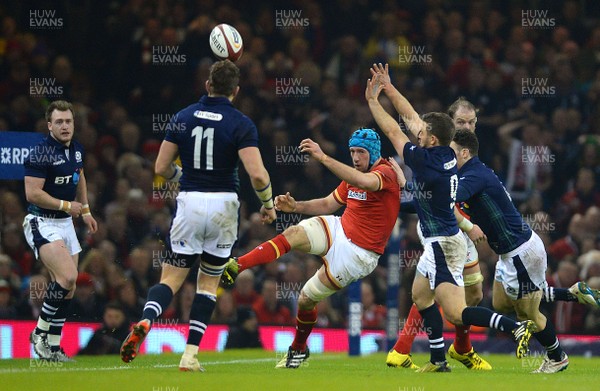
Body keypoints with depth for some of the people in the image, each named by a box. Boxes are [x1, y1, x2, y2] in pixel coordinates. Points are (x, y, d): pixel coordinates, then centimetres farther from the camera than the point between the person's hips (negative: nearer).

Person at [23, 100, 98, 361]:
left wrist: (85, 211, 24)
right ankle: (40, 332, -9)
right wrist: (66, 205, -16)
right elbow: (32, 193, -22)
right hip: (42, 224, -8)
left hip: (65, 223, 8)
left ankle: (52, 346, 14)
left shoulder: (76, 149, 7)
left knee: (67, 289, 6)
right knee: (68, 276, -24)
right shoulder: (40, 154, -18)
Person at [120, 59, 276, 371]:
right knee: (209, 282, 13)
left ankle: (145, 322, -26)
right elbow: (257, 174, -17)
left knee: (171, 278, 6)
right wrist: (268, 203, 1)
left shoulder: (183, 118, 2)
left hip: (189, 203, 1)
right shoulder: (241, 124, -7)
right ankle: (190, 354, 5)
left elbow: (161, 167, 3)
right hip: (223, 205, -1)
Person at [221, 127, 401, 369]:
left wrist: (323, 158, -49)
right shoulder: (353, 174, 9)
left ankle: (299, 349, 20)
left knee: (307, 298, -3)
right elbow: (327, 204, 16)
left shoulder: (386, 173, -18)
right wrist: (296, 206, -4)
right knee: (293, 234, -21)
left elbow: (364, 182, -42)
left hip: (358, 252, -7)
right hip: (337, 229, 7)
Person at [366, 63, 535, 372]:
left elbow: (392, 130, -10)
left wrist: (372, 100, 0)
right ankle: (438, 361, 27)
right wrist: (389, 89, 14)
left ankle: (515, 327, -24)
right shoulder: (446, 153, 1)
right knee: (420, 296, 23)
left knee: (455, 314, -13)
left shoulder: (426, 161, -21)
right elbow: (411, 118, 12)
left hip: (443, 245, -10)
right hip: (438, 244, 10)